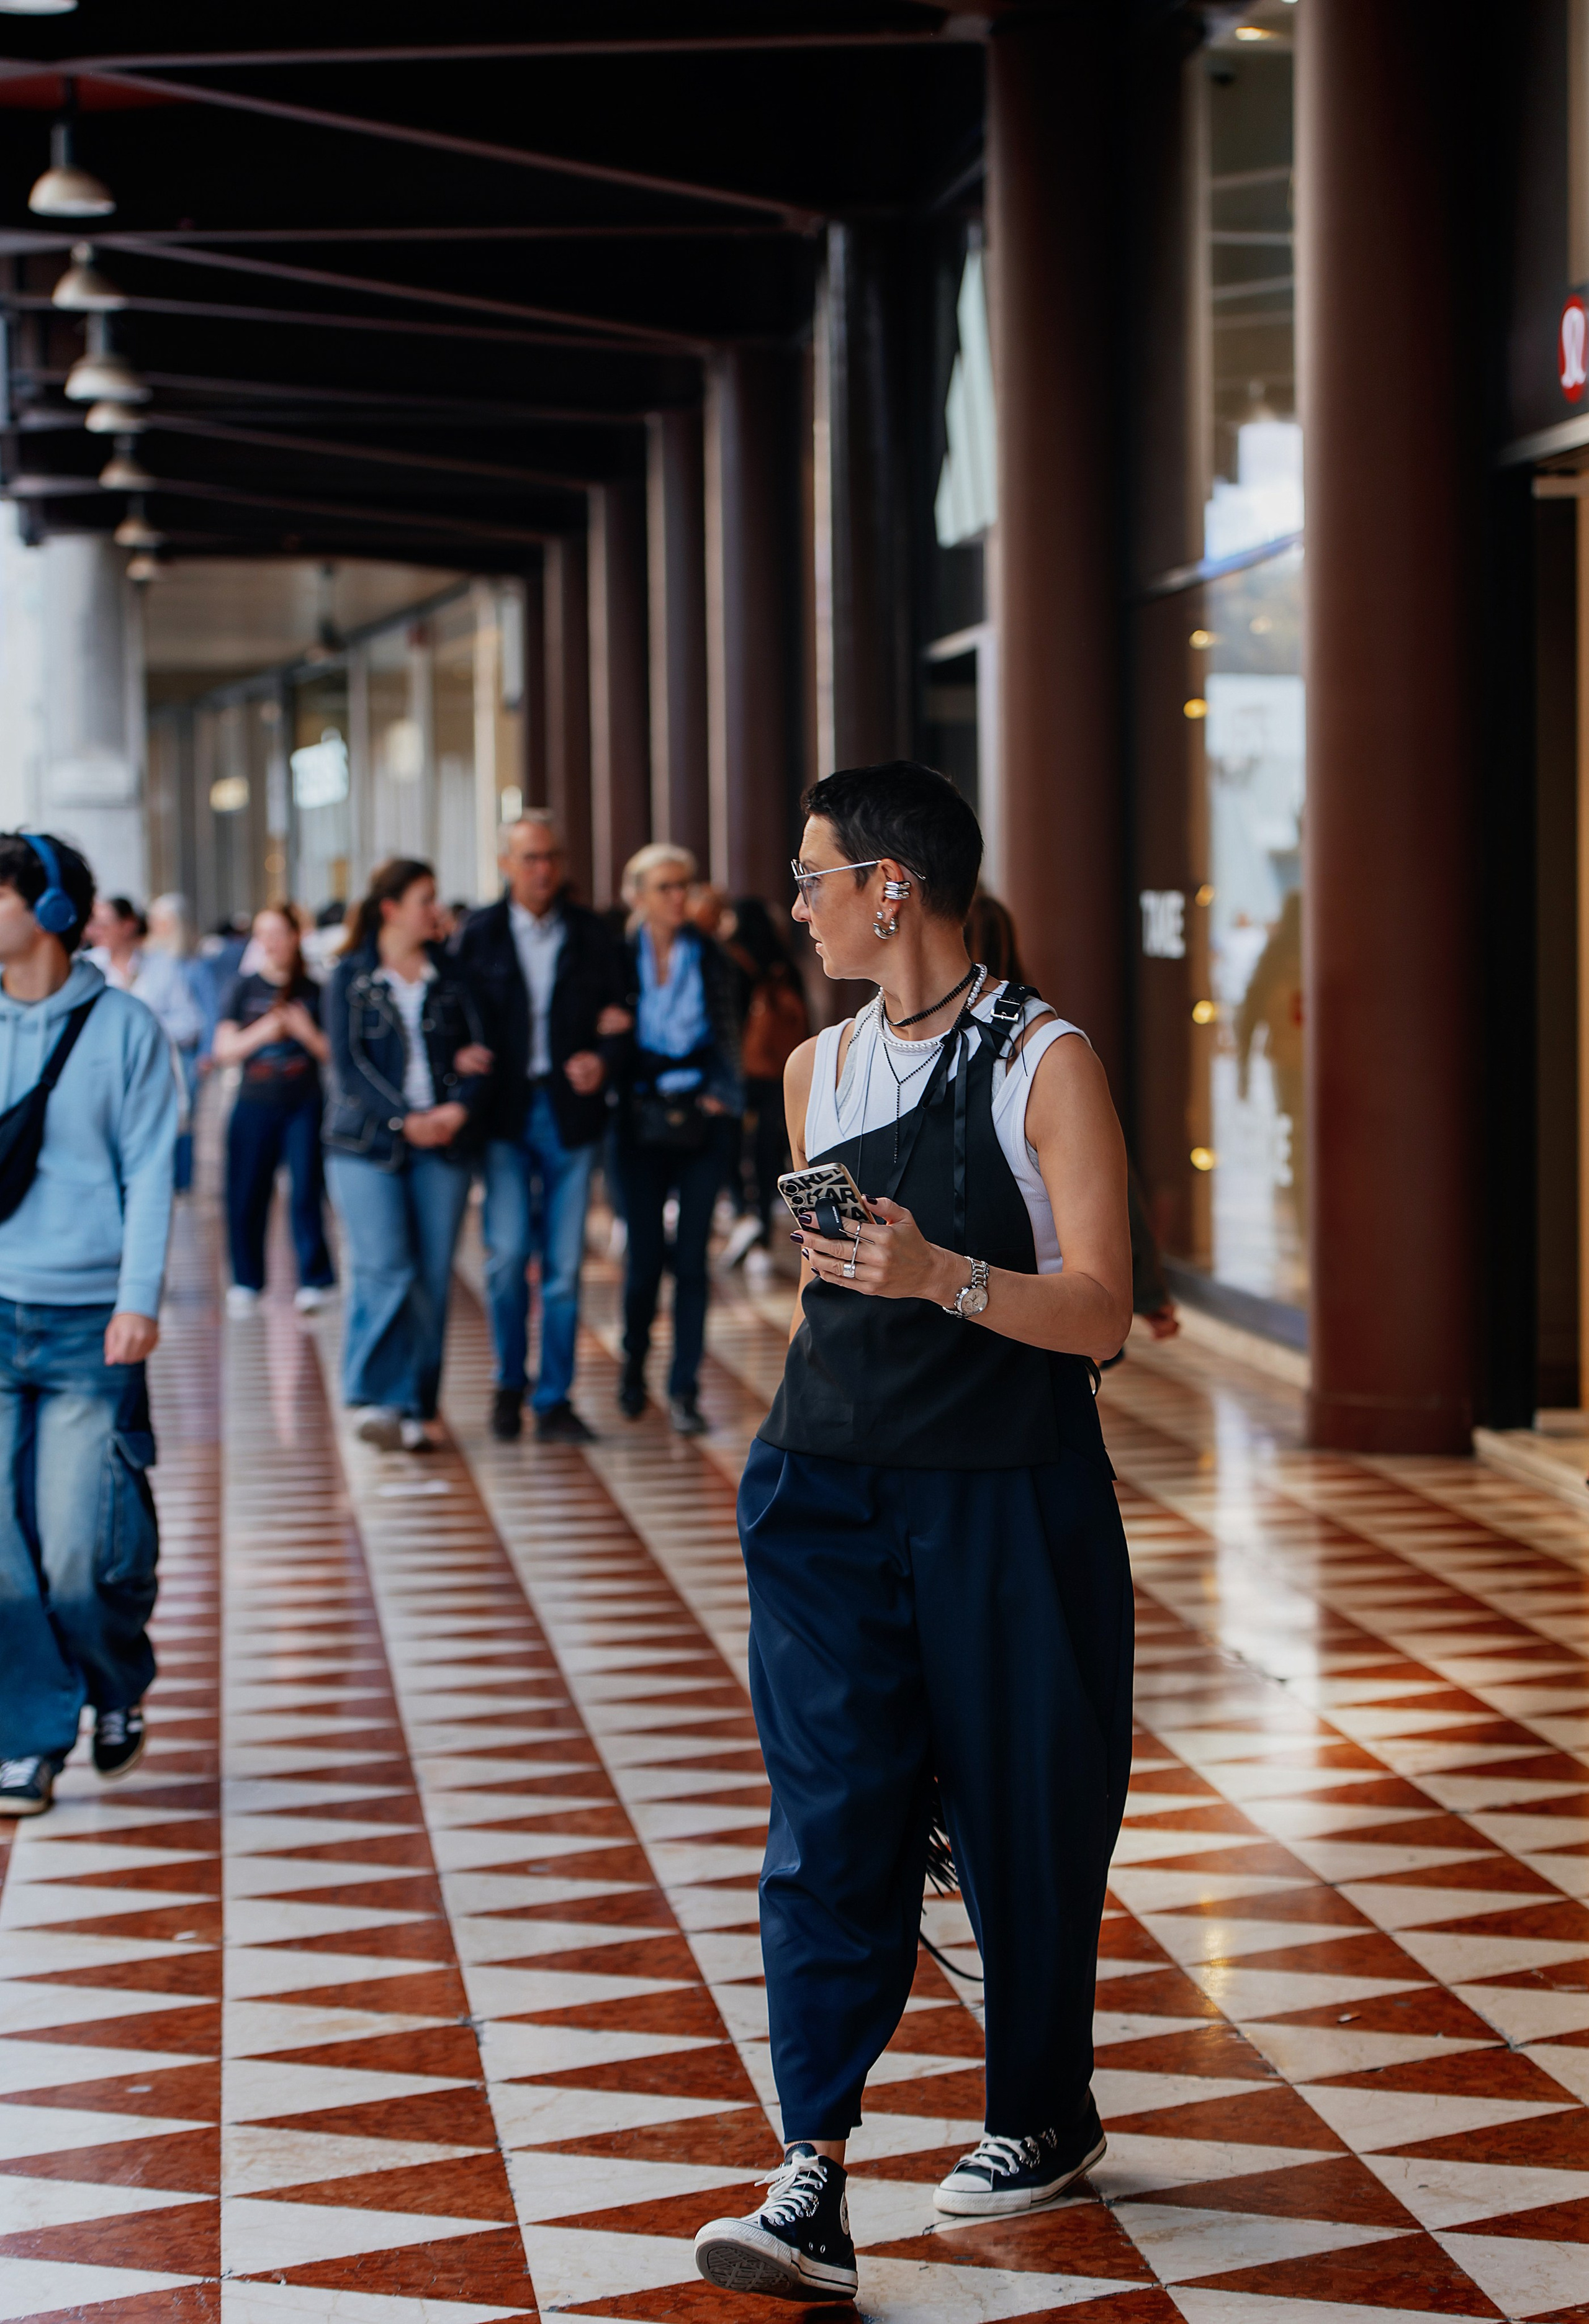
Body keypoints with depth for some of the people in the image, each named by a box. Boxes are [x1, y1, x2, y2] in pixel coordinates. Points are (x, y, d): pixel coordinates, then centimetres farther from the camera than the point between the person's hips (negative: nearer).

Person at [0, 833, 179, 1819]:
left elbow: (150, 1171, -1)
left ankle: (119, 1691, 22)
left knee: (83, 1552, -6)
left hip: (90, 1325, -2)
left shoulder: (122, 1025, 1)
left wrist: (139, 1298, -10)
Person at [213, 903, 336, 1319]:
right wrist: (261, 1034, -13)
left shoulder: (312, 992, 5)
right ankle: (246, 1282, 14)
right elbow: (224, 1050, 2)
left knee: (306, 1194, -5)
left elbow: (332, 1053, 6)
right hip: (255, 1104, 1)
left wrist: (307, 1033, -12)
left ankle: (313, 1282, 2)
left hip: (304, 1105, -1)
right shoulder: (244, 989, 6)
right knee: (246, 1198, 1)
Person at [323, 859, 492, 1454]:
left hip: (444, 1143, 3)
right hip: (366, 1143, -3)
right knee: (383, 1271, -12)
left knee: (433, 1279, 0)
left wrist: (459, 1107, -13)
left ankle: (414, 1410, 7)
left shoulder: (450, 976, 11)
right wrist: (404, 1120, -15)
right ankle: (376, 1401, -7)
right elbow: (349, 1064, -4)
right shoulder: (351, 978, 3)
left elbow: (478, 1052, 6)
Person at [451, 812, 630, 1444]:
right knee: (508, 1253, -8)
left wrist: (602, 1059, -12)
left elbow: (616, 1015, 8)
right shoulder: (478, 935, 5)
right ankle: (509, 1382, 12)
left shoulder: (592, 937, 8)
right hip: (505, 1113, -1)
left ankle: (555, 1401, 8)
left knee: (564, 1263, 1)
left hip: (570, 1113, 1)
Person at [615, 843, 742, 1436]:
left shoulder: (710, 959, 6)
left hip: (700, 1121, 1)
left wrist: (723, 1092, -4)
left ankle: (683, 1388, 2)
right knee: (644, 1254, 1)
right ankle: (635, 1362, 26)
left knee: (692, 1258, -2)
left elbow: (726, 1033, 8)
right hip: (642, 1122, -1)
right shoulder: (622, 958, 2)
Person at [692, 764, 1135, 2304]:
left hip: (1006, 1497, -4)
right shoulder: (820, 1070, 11)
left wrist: (945, 1277, -27)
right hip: (831, 1487, 4)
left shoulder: (1042, 1064, -7)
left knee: (1021, 1817, 9)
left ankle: (1045, 2116, 31)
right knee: (827, 1818, -7)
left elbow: (1098, 1312, -12)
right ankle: (813, 2188, -12)